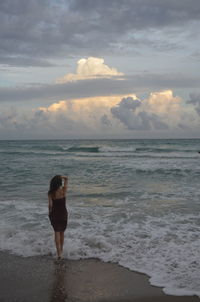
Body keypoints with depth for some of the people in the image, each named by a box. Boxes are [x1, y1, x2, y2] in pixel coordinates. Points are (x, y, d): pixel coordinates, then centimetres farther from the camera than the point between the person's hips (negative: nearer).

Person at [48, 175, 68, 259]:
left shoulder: (51, 193, -11)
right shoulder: (63, 190, -11)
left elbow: (50, 205, -14)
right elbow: (66, 179, 3)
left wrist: (49, 213, 1)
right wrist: (61, 177, -11)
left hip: (54, 214, 0)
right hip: (63, 214, 0)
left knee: (57, 232, 3)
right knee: (62, 233, 18)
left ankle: (59, 253, -7)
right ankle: (61, 250, 33)